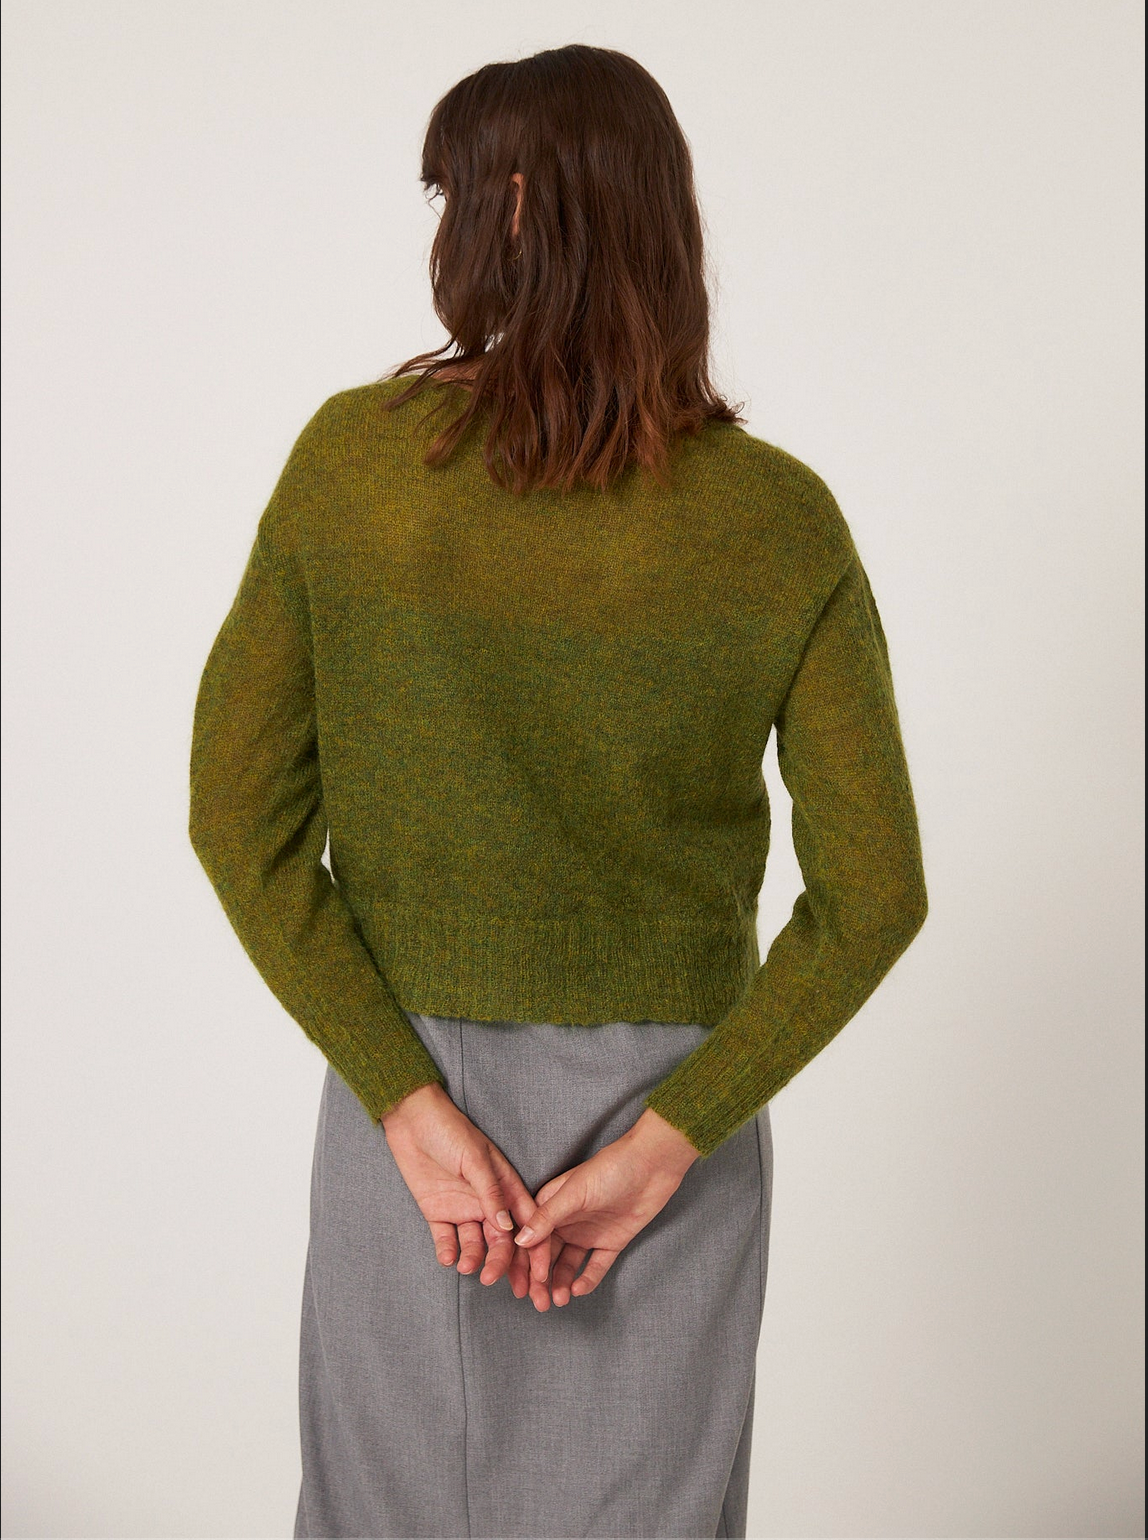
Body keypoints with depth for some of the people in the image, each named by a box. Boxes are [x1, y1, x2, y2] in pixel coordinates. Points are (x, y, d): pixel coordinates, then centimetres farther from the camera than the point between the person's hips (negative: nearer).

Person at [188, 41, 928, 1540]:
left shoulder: (347, 457, -14)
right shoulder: (782, 520, -14)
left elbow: (240, 813, -13)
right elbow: (873, 896, -15)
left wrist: (410, 1114, -13)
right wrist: (655, 1152, -12)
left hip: (406, 1085, 1)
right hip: (667, 1098, 0)